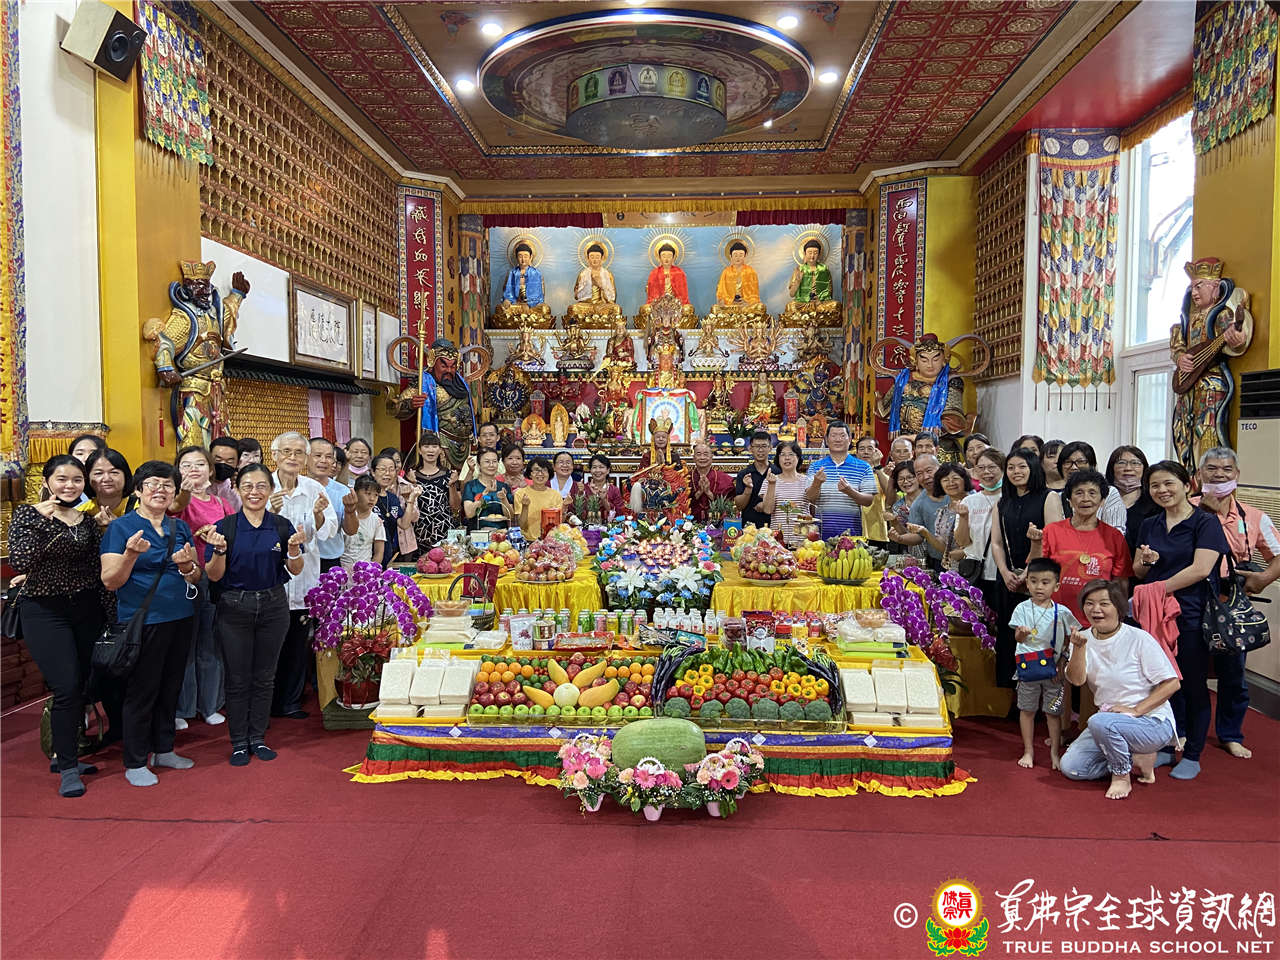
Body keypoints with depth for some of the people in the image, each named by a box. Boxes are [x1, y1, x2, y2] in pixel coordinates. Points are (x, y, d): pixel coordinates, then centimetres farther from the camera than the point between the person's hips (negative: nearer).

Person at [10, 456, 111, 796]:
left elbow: (98, 566, 8)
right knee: (67, 687, -10)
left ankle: (68, 752, 26)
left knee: (82, 686, 7)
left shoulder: (89, 516, 6)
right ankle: (68, 769, 4)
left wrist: (104, 529, -4)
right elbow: (19, 563, -18)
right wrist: (40, 520, -23)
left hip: (87, 608, 4)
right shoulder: (28, 513, -5)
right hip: (45, 611, -4)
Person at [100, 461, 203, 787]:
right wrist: (131, 554, -27)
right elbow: (110, 581, -11)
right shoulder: (121, 527, -6)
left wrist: (186, 566, -10)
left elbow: (197, 578, 12)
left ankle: (164, 750, 30)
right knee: (141, 691, 2)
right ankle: (135, 763, 15)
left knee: (170, 687, 15)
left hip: (179, 619, 5)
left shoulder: (180, 528, 10)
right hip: (141, 621, -5)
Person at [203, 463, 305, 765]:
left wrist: (293, 550, -17)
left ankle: (258, 738, 24)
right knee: (238, 678, 6)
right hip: (234, 608, -1)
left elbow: (296, 571, 2)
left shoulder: (282, 526, 1)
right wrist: (219, 550, -21)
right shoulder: (224, 527, -4)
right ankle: (239, 742, 19)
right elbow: (214, 576, -4)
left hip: (273, 606, 2)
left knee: (265, 677, 10)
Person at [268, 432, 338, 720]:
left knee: (299, 641, 9)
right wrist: (271, 512, -27)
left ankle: (291, 701, 22)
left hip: (303, 575, 3)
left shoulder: (314, 489, 3)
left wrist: (318, 515, -22)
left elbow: (328, 532, -3)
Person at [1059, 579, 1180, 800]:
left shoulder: (1139, 639, -12)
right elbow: (1076, 679, -11)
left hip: (1152, 721, -6)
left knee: (1101, 722, -36)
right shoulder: (1084, 639, 2)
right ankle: (1135, 758, 8)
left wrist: (1135, 710, -19)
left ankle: (1122, 777, -9)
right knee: (1070, 767, -7)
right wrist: (1079, 647, -28)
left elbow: (1171, 683, -12)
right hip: (1109, 719, 6)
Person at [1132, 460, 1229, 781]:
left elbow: (1201, 568, -17)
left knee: (1192, 684, 5)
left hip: (1191, 614, -5)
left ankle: (1192, 755, 17)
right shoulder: (1150, 525, 11)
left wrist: (1159, 589, -15)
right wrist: (1145, 561, -7)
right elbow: (1138, 572, 15)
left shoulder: (1205, 523, -5)